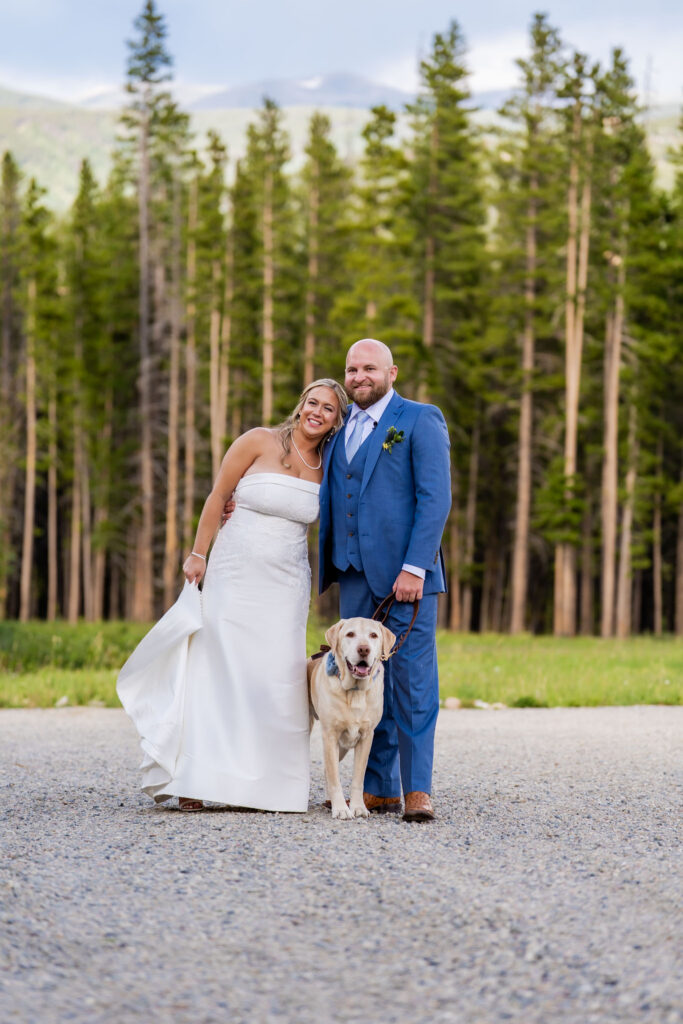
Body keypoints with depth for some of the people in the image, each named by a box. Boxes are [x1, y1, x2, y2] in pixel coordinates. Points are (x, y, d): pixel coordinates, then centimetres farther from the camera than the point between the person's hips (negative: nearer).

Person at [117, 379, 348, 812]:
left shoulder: (326, 465, 5)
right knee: (218, 668, -6)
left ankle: (272, 784, 3)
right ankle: (195, 780, -2)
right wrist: (198, 555, -1)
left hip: (287, 584, 3)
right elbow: (218, 497, -1)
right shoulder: (259, 442, -5)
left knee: (277, 676, -2)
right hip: (235, 575, -3)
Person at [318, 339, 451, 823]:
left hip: (405, 573, -6)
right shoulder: (339, 427, 18)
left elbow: (435, 499, -9)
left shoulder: (420, 421, -2)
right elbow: (330, 500, 24)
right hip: (355, 574, 6)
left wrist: (414, 568, -17)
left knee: (412, 680, -6)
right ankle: (380, 788, 12)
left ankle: (417, 789, -3)